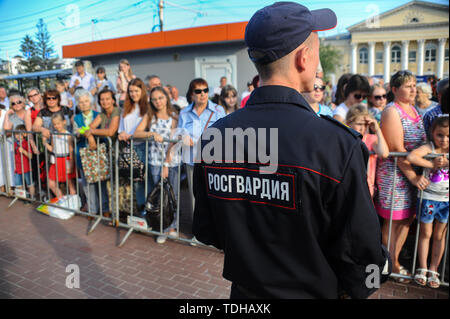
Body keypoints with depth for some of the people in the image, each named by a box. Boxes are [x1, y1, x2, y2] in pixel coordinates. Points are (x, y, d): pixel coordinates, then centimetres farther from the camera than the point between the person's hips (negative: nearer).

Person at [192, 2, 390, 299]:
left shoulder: (213, 135, -13)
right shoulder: (337, 144, -27)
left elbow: (206, 233, -2)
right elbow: (362, 251, -18)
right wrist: (356, 290, 4)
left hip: (244, 289, 3)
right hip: (312, 291, -2)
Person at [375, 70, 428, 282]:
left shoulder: (414, 109, 14)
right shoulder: (392, 112, -13)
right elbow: (397, 149, -18)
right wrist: (413, 176, -18)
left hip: (415, 173, 8)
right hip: (394, 174, -8)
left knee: (407, 218, 13)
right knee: (393, 221, 2)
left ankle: (394, 260, 29)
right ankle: (391, 265, 18)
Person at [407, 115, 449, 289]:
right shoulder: (429, 148, -12)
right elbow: (411, 157, -29)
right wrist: (432, 164, -23)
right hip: (428, 198, -3)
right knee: (425, 234, 10)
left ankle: (433, 270, 26)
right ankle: (422, 268, 24)